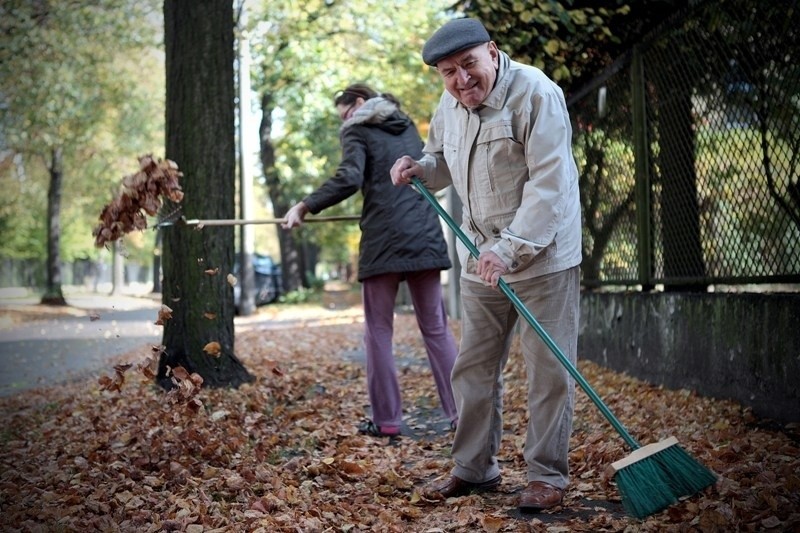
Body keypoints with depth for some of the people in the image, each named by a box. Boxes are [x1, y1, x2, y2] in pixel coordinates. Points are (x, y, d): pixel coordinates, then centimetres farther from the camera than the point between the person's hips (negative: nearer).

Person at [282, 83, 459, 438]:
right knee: (436, 328, 8)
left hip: (384, 241, -5)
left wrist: (305, 207, -10)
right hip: (425, 237, 5)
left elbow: (348, 179, -15)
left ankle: (387, 420, 3)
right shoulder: (408, 128, 21)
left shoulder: (358, 131, 2)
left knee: (379, 331, 3)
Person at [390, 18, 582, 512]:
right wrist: (419, 168, 0)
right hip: (481, 258, 7)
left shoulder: (535, 94, -18)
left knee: (549, 368, -1)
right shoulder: (449, 106, 6)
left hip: (543, 256, -7)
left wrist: (511, 248, -29)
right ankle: (474, 468, 25)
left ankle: (548, 476, 10)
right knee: (474, 366, 12)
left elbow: (549, 181, -23)